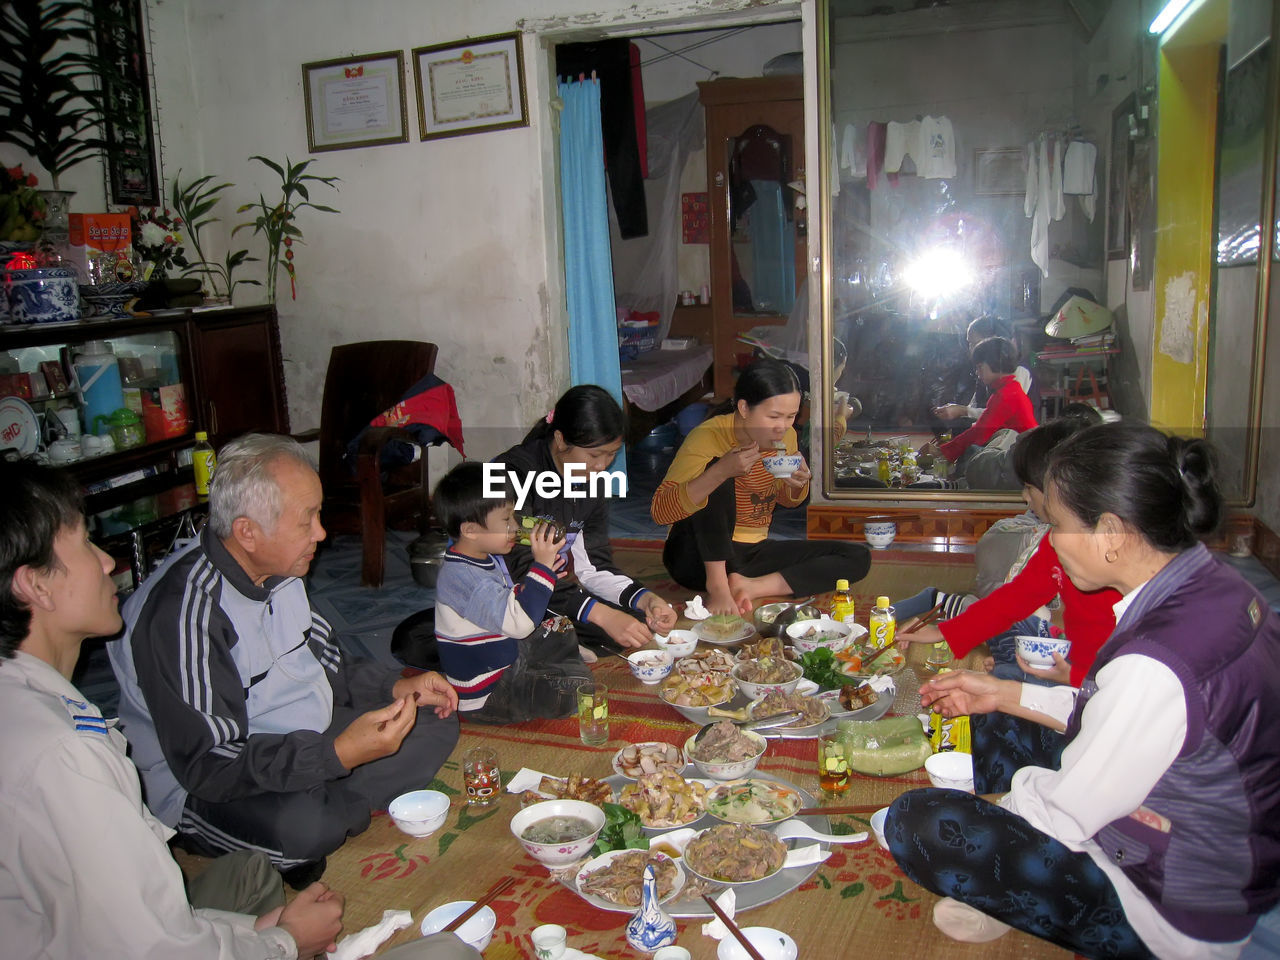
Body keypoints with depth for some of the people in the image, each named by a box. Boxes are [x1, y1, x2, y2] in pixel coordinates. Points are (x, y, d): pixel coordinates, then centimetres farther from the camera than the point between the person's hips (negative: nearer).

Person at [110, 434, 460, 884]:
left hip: (310, 741, 8)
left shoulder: (280, 573, 0)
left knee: (437, 725, 2)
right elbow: (207, 765, -27)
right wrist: (338, 755, -36)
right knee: (305, 825, -38)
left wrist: (395, 687, -1)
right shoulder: (183, 610, -27)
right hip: (205, 791, -8)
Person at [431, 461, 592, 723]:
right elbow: (519, 622, -33)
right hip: (485, 697, -10)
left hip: (508, 657, 10)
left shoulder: (488, 558, 3)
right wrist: (542, 567, -29)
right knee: (576, 685, -17)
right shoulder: (462, 577, -29)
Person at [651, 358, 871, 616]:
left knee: (858, 557, -8)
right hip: (700, 555, -5)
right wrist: (722, 471, -38)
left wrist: (799, 484, -8)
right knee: (715, 465, -28)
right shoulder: (707, 437, -19)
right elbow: (659, 511, -27)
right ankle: (717, 583, -25)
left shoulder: (786, 438, -1)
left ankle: (752, 586, -19)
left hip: (752, 551, 6)